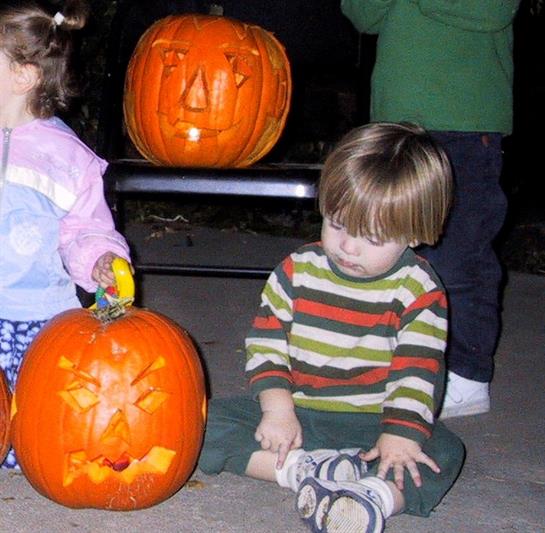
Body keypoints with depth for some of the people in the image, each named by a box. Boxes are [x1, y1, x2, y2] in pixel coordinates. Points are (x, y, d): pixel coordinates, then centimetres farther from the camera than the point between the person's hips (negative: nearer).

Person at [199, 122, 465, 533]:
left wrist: (400, 435, -24)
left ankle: (374, 496, -52)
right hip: (293, 415, 2)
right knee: (208, 421, -18)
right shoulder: (299, 269, -1)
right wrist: (277, 407, -14)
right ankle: (301, 468, -32)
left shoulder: (419, 291, -6)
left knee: (443, 453, -28)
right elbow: (266, 339, 0)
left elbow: (418, 371, -10)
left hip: (371, 423, -2)